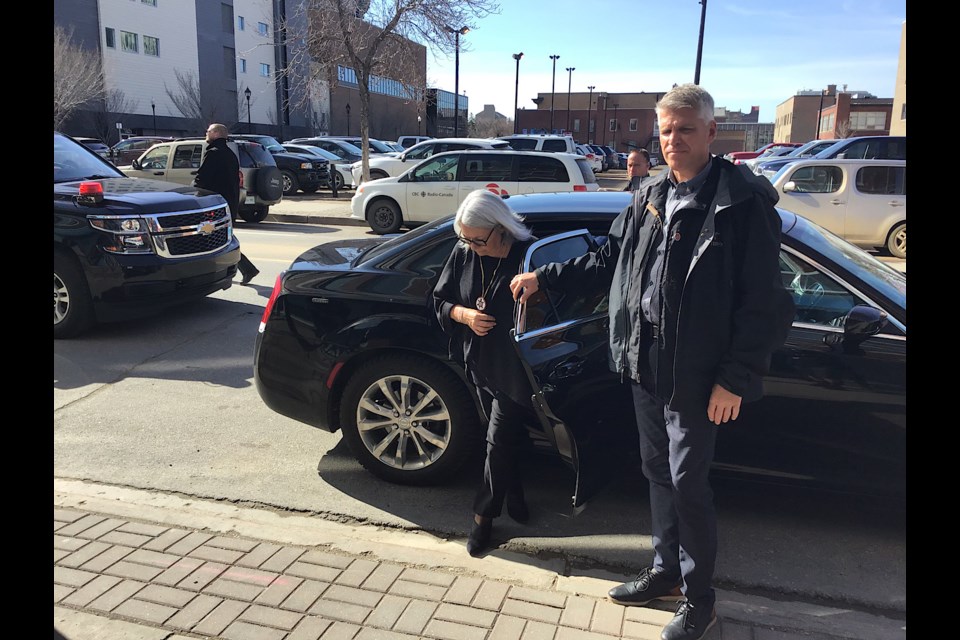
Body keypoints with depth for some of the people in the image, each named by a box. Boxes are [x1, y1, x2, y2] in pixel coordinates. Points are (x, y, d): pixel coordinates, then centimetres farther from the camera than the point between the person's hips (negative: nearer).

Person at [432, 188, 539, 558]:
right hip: (480, 362, 5)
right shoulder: (463, 254, -3)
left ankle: (484, 513, 17)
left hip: (514, 367, -5)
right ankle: (514, 496, 40)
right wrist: (465, 314, -14)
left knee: (499, 440, 0)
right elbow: (440, 301, 5)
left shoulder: (528, 255, -19)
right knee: (507, 435, 20)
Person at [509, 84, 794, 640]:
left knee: (689, 483, 3)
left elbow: (762, 300, -14)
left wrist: (735, 380, -16)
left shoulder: (744, 201, -12)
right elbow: (609, 260, 18)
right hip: (645, 364, 7)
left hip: (697, 374, -6)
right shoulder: (651, 196, 8)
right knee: (659, 473, 17)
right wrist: (543, 277, 14)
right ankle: (668, 572, 37)